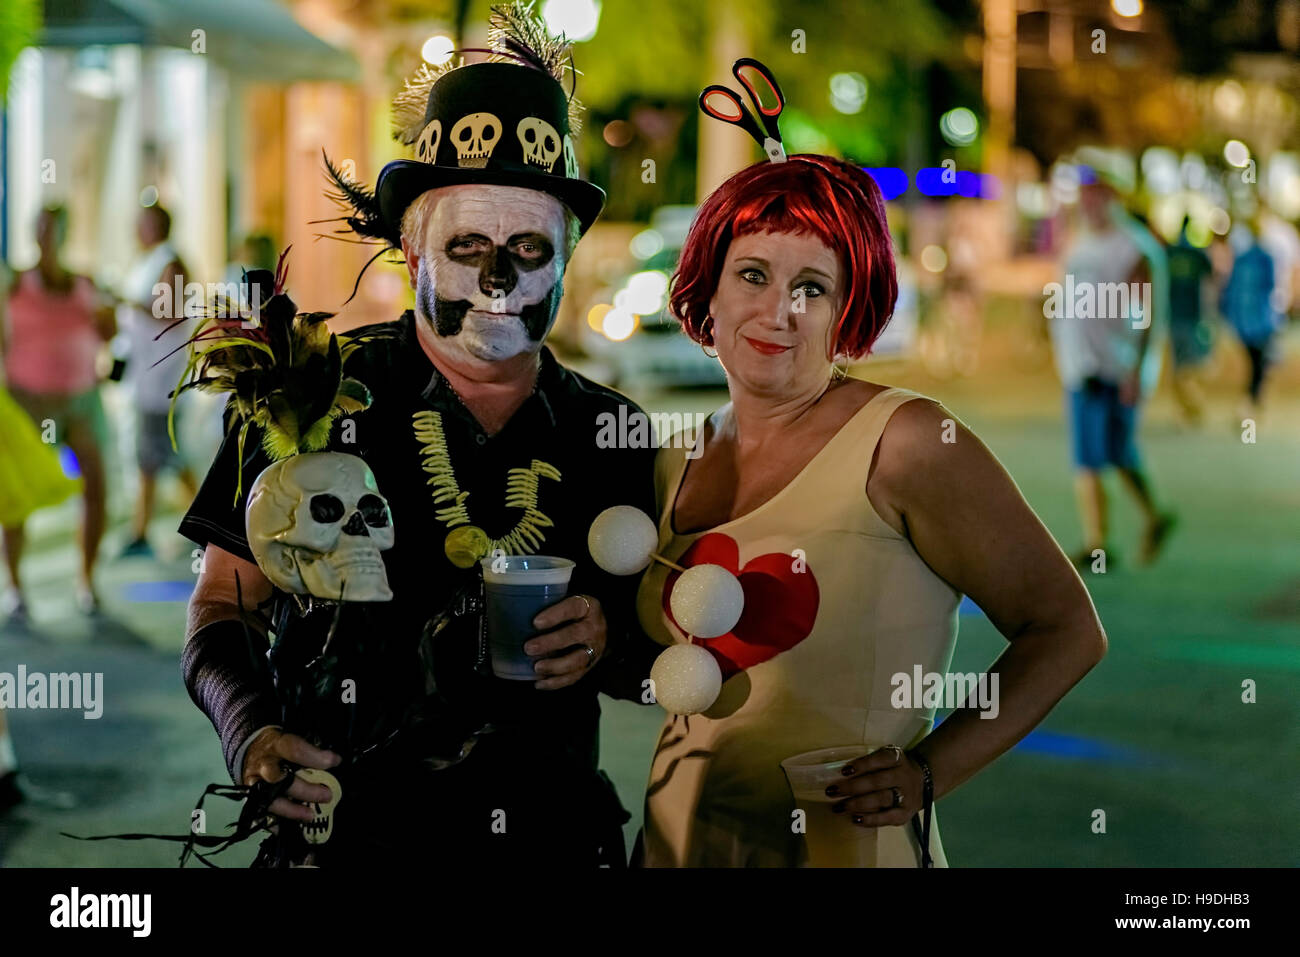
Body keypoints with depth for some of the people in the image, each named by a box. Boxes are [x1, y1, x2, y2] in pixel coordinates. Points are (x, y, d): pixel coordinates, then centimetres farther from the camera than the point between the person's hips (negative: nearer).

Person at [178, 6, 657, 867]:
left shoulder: (609, 433, 4)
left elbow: (652, 658, 13)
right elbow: (221, 610, 2)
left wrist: (610, 641, -10)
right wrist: (250, 732, -16)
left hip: (550, 833, 3)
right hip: (345, 834, -2)